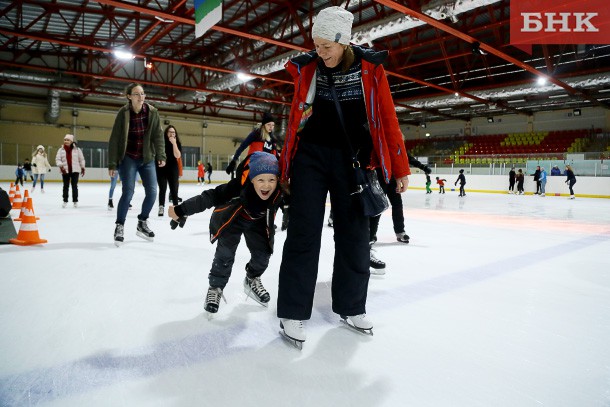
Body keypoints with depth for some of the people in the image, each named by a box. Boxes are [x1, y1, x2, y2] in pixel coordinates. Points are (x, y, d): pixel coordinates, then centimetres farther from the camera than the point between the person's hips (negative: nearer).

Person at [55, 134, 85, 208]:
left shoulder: (77, 149, 0)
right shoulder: (61, 150, 3)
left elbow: (81, 159, 7)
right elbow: (57, 159, 0)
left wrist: (82, 168, 8)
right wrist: (61, 166, -16)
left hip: (75, 170, -1)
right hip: (65, 171, 1)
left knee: (74, 186, 2)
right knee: (66, 186, 8)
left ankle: (75, 201, 10)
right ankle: (65, 201, 16)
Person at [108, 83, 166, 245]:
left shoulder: (152, 112, -5)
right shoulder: (123, 113, -12)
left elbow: (158, 135, 1)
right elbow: (114, 139, -10)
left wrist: (161, 156, -7)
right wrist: (112, 163, -12)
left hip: (147, 158, 3)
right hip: (128, 158, -3)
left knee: (152, 192, 0)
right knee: (128, 192, -11)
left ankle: (142, 223, 21)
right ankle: (119, 226, 8)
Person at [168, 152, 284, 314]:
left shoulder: (280, 191, -34)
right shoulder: (239, 187, -41)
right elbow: (210, 197, -38)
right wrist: (181, 211, -37)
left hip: (258, 222, 3)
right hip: (231, 218, -3)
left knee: (263, 254, 0)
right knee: (225, 252, -9)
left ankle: (252, 280, 31)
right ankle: (215, 287, 15)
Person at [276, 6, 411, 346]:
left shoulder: (370, 67, -2)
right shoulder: (306, 67, 1)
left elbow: (388, 118, 0)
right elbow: (295, 119, 10)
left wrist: (400, 167, -1)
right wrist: (286, 165, 13)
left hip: (352, 159, 1)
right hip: (310, 156, 0)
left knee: (355, 233, 6)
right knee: (304, 232, -5)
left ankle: (352, 307, 24)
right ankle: (294, 313, 6)